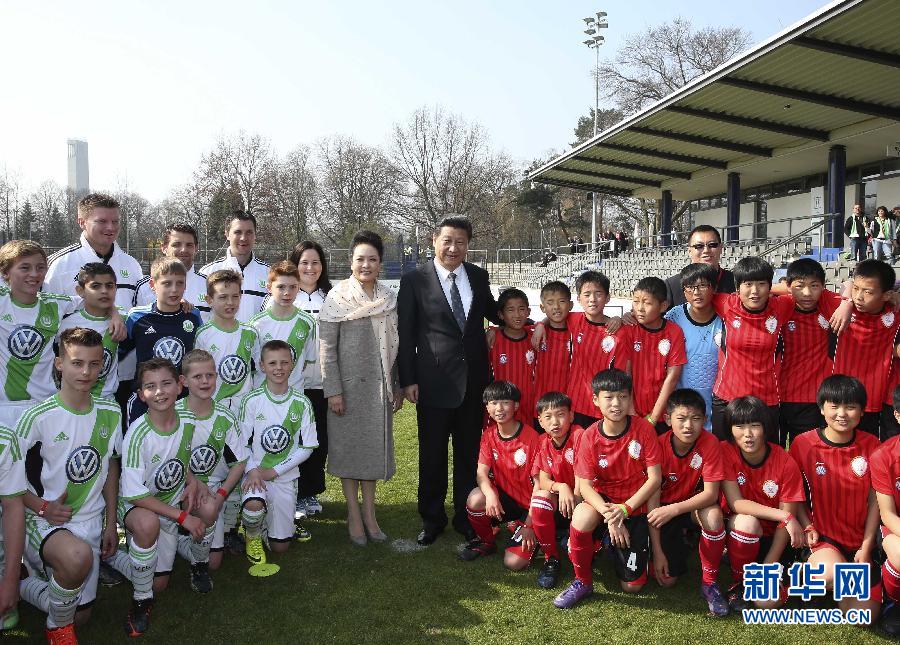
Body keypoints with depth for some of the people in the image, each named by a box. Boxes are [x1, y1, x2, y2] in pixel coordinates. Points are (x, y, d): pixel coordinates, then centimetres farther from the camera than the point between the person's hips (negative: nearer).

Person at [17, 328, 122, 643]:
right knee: (78, 556, -38)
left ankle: (28, 585, 38)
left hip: (89, 522, 5)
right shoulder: (38, 418, -15)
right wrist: (42, 508, -19)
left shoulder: (110, 413, -1)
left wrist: (110, 522, 9)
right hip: (42, 519, -5)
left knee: (80, 615, 8)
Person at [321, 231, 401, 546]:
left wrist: (397, 386, 8)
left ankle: (369, 513, 24)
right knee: (349, 446, 6)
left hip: (379, 386, 4)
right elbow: (326, 347, -9)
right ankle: (354, 514, 18)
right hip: (348, 385, -4)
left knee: (375, 446, 11)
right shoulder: (337, 298, -7)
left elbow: (394, 345, 9)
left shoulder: (388, 298, 5)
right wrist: (333, 390, -13)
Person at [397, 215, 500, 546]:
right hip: (434, 381, -3)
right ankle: (432, 519, 27)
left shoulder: (479, 276, 5)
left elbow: (491, 312, 21)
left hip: (474, 379, 3)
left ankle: (466, 516, 31)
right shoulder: (414, 280, -6)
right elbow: (405, 335, -4)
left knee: (469, 454, 14)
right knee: (432, 456, 9)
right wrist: (407, 380, -7)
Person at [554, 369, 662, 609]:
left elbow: (655, 478, -13)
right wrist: (608, 514, -28)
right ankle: (583, 582, -11)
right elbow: (584, 485, -12)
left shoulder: (644, 429, -13)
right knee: (581, 517, -37)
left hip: (635, 505, 0)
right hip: (603, 500, 0)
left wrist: (624, 509, -21)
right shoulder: (589, 437, -11)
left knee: (632, 586, -4)